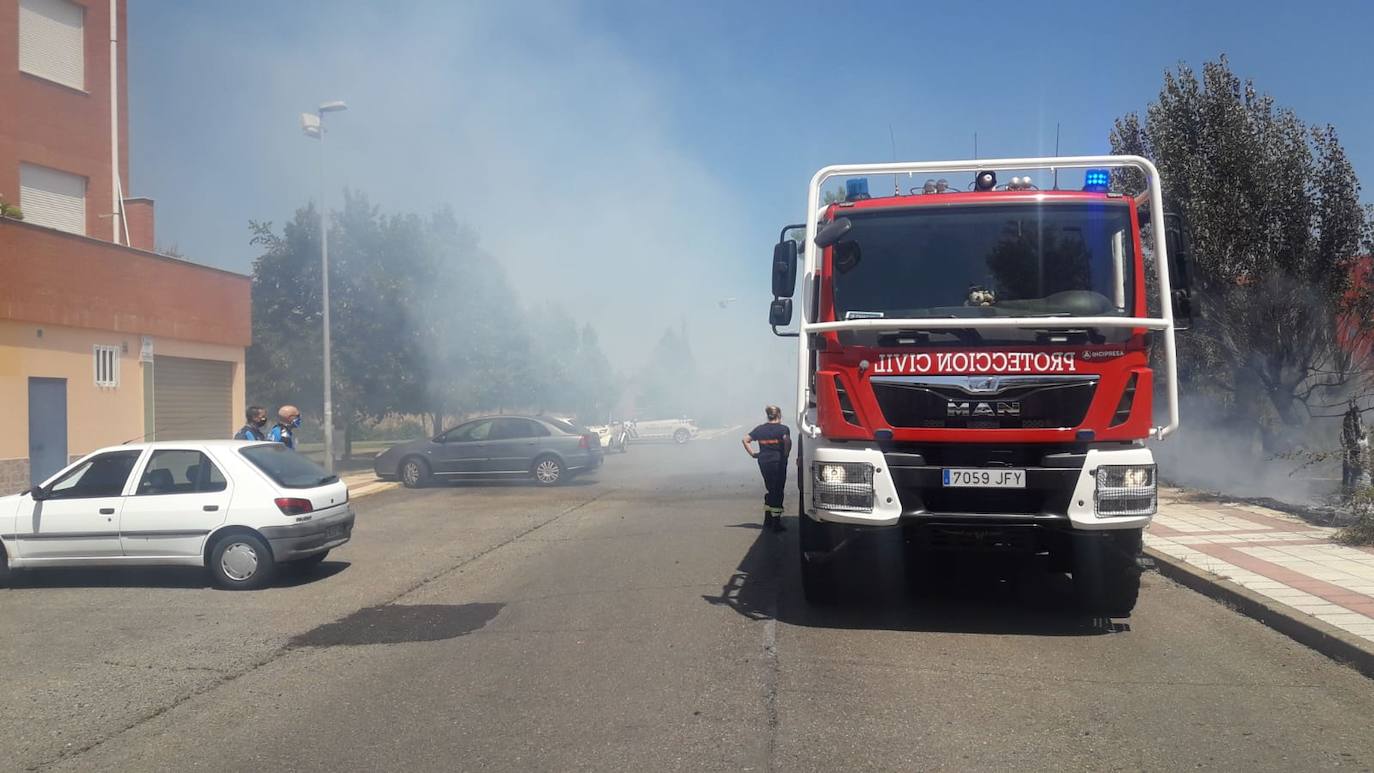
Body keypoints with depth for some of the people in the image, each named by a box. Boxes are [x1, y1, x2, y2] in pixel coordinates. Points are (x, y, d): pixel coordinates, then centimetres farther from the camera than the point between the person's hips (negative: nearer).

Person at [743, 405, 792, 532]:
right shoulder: (783, 428, -4)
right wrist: (786, 454, -11)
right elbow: (787, 440, -22)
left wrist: (753, 453, 7)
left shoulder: (760, 429, 9)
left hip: (763, 462, 5)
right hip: (778, 462, -5)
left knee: (769, 489, 20)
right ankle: (776, 522, -1)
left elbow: (745, 440, 6)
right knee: (778, 491, 1)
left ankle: (767, 519, 23)